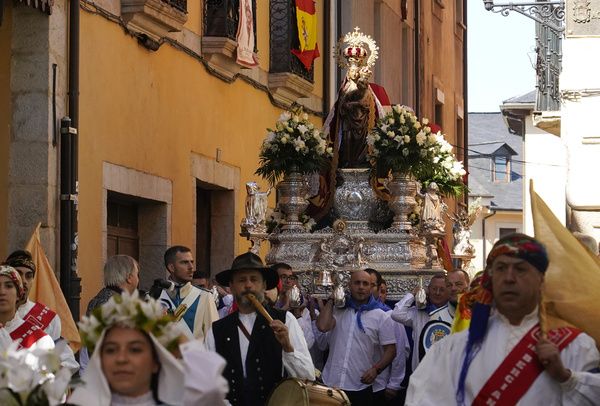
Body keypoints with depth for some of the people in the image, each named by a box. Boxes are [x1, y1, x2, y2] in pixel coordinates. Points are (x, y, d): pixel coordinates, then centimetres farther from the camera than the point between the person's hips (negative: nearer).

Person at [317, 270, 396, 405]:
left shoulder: (381, 317, 3)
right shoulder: (338, 310, 8)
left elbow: (390, 350, 2)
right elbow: (323, 326, -11)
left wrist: (376, 369, -14)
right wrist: (331, 301, 0)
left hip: (360, 387, -1)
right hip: (330, 383, 1)